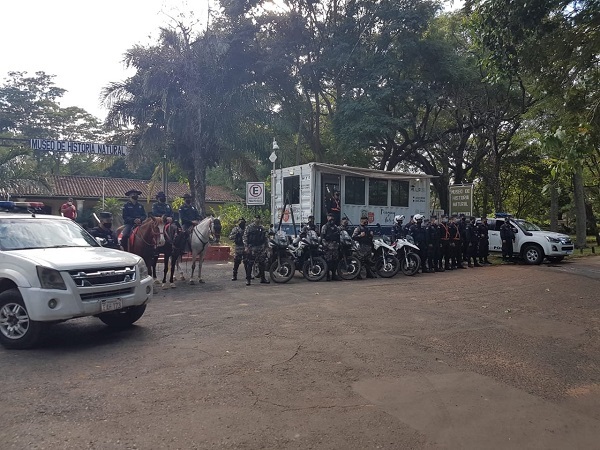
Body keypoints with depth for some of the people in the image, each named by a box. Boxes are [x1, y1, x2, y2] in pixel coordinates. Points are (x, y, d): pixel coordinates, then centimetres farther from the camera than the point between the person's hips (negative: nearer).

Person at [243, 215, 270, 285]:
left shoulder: (262, 228, 12)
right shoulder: (249, 227, -1)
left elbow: (265, 238, 16)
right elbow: (245, 237, -4)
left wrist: (266, 247, 9)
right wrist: (246, 247, -12)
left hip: (261, 248, 4)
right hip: (251, 248, -4)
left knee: (261, 263, 7)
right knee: (249, 264, -3)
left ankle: (262, 278, 16)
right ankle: (248, 279, 2)